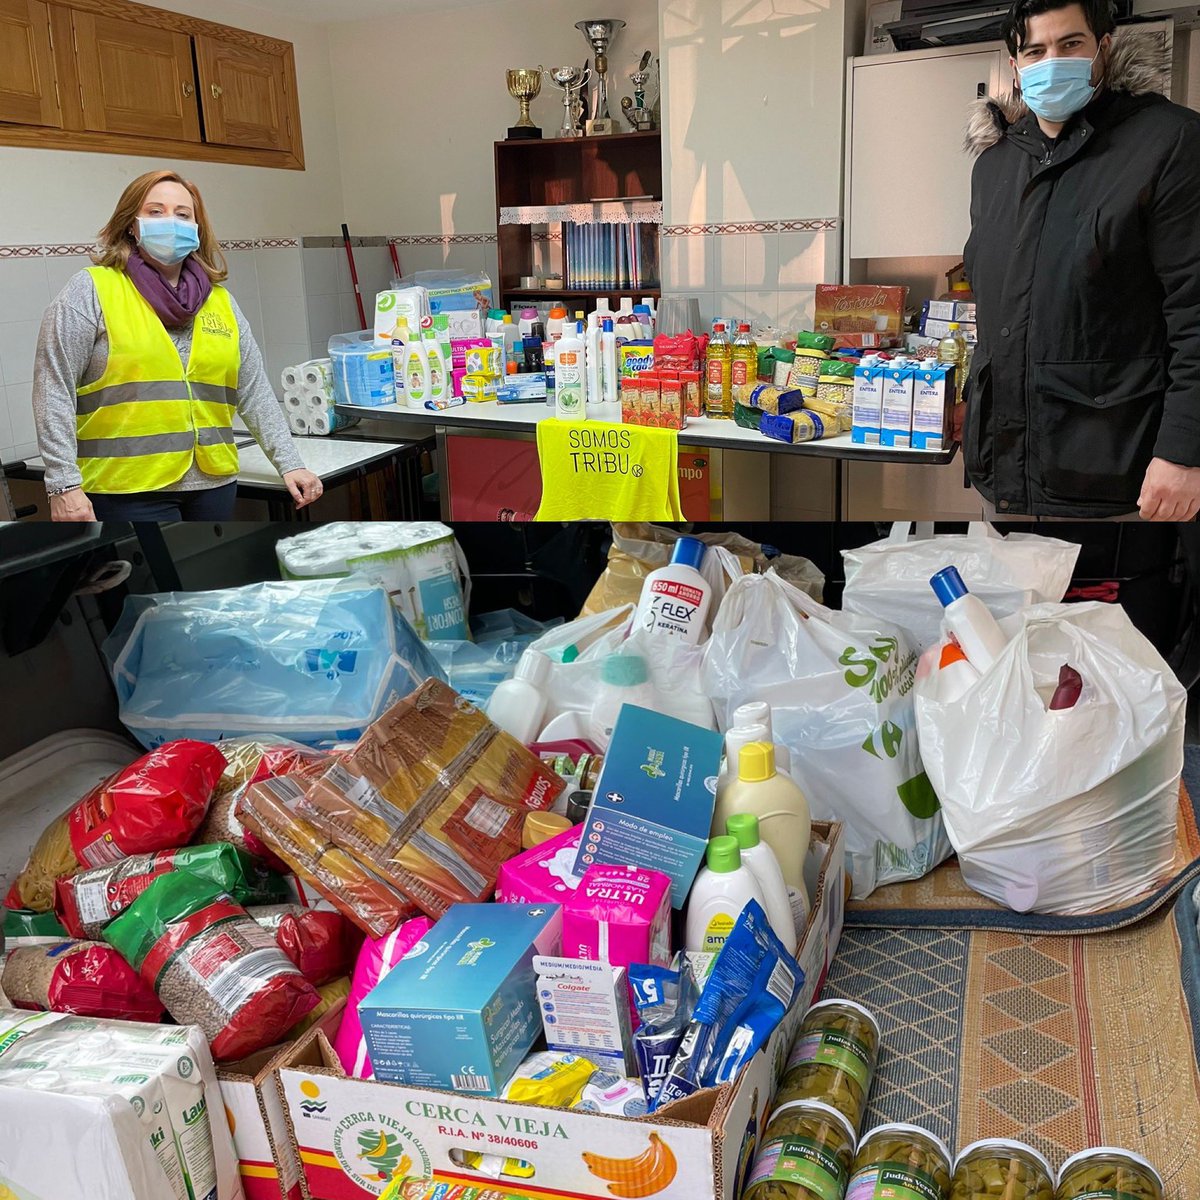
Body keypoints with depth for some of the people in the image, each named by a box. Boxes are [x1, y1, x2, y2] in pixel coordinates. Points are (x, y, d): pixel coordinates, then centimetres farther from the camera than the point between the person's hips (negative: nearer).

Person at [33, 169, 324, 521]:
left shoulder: (221, 302, 13)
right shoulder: (91, 291, -1)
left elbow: (254, 392, 14)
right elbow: (54, 390, -6)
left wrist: (289, 464, 6)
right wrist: (64, 485, -14)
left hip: (213, 484, 5)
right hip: (128, 492, -5)